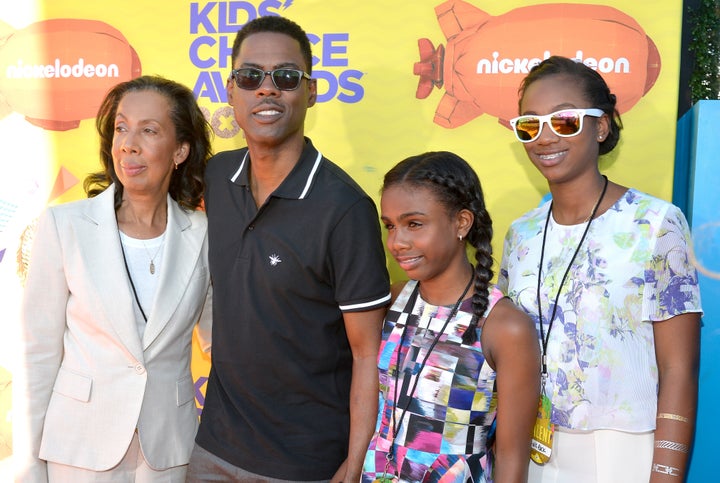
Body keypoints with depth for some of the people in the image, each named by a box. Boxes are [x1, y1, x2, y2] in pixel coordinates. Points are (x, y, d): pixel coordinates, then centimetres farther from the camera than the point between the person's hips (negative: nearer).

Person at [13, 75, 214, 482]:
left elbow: (222, 340, 6)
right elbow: (39, 353, -6)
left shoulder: (203, 236, -7)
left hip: (169, 449, 1)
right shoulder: (64, 225, -10)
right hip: (80, 448, -1)